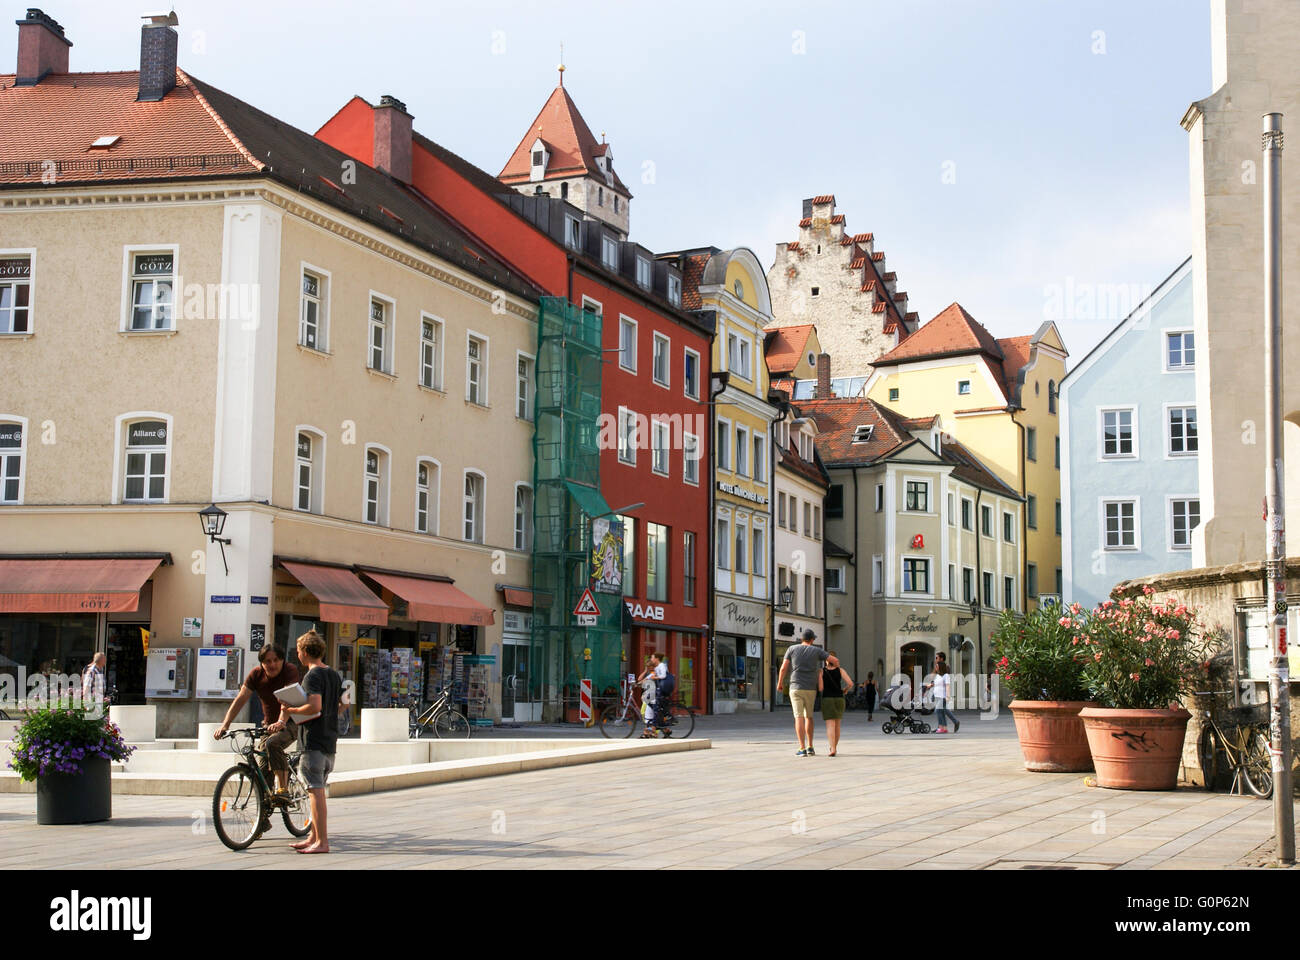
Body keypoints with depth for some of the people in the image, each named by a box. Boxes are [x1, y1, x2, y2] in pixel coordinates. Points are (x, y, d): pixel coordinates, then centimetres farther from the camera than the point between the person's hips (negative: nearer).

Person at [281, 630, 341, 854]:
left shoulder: (312, 676, -13)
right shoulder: (335, 675, 14)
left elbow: (315, 706, -25)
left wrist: (291, 710, -11)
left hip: (314, 740, -9)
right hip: (331, 740, 9)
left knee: (316, 790, -8)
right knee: (318, 789, 16)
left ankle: (322, 842, -10)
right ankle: (314, 837, 22)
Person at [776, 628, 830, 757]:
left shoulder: (792, 649, 3)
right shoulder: (816, 651, 4)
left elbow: (784, 668, -1)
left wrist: (780, 682, 15)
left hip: (796, 688, -1)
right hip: (811, 688, 1)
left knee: (799, 717, -5)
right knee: (809, 716, 17)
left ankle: (802, 749, -13)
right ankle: (810, 747, 19)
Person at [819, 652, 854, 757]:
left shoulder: (821, 671, -3)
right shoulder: (840, 670, 0)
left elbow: (820, 688, -9)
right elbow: (850, 683, -10)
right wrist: (845, 689, 11)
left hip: (827, 700, -2)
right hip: (839, 699, 2)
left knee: (830, 725, -9)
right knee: (837, 725, 19)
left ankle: (833, 749, -26)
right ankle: (835, 747, 31)